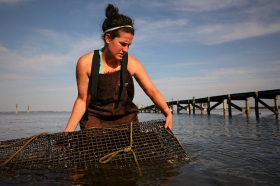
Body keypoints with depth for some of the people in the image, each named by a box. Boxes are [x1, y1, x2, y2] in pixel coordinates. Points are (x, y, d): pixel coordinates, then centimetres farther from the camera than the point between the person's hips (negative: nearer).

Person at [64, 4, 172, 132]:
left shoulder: (132, 63, -10)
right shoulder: (86, 63, -13)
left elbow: (152, 91, -8)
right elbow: (82, 100, -7)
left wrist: (167, 113, -23)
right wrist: (68, 130, -13)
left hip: (126, 119, 2)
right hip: (95, 120, -1)